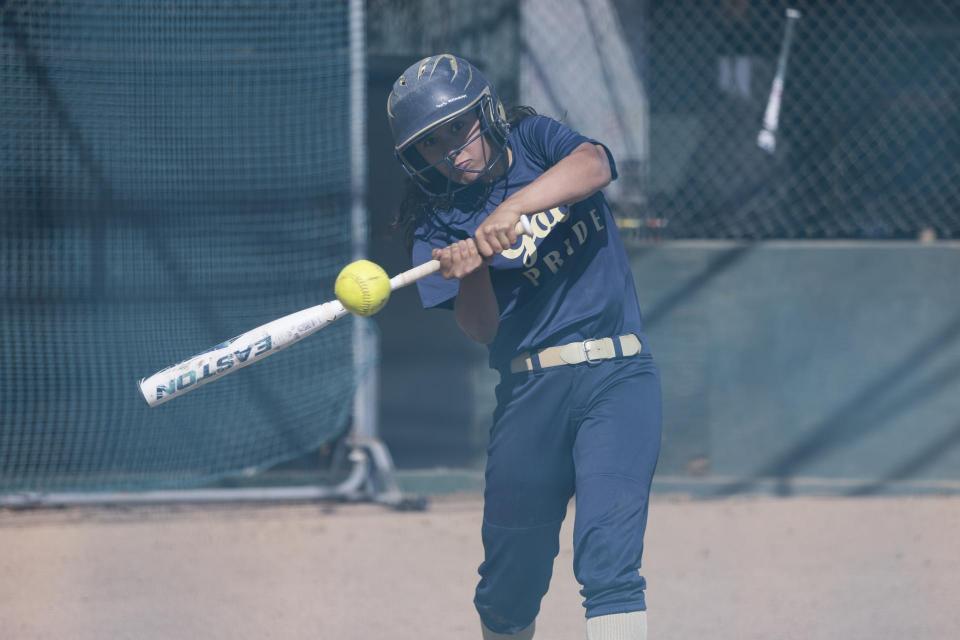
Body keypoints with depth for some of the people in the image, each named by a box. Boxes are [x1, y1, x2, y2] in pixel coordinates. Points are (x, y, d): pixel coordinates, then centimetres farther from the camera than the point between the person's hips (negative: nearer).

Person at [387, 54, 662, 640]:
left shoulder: (534, 141, 5)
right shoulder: (439, 221, 4)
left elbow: (594, 165, -18)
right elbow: (481, 329, -6)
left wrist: (512, 207, -30)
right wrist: (467, 272, -25)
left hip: (616, 374, -2)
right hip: (529, 391, 2)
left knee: (607, 560, -18)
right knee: (509, 583, 9)